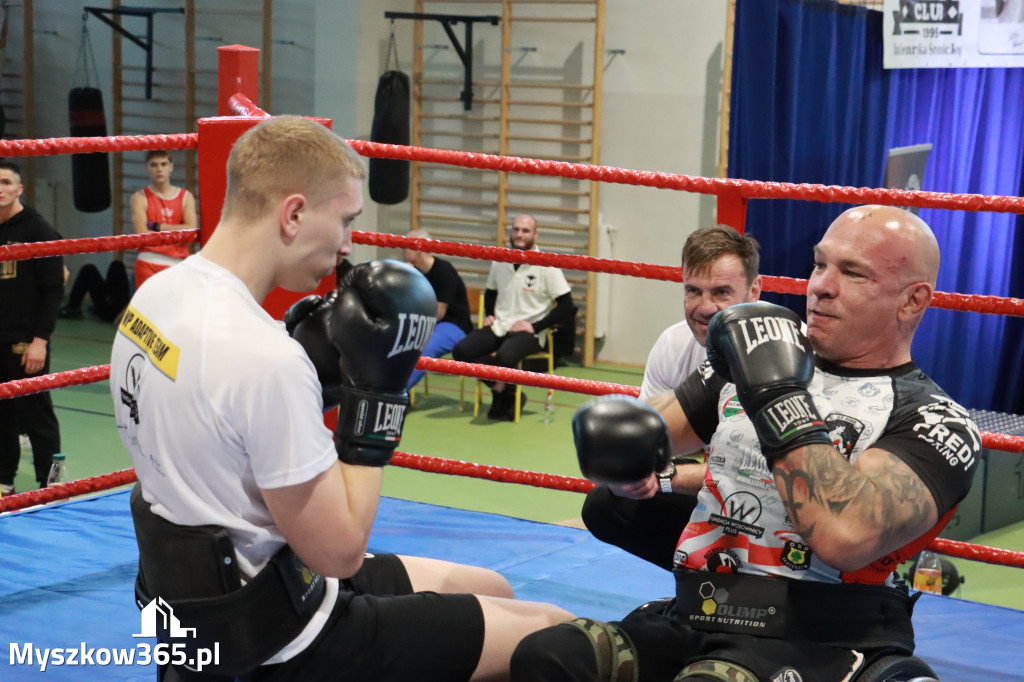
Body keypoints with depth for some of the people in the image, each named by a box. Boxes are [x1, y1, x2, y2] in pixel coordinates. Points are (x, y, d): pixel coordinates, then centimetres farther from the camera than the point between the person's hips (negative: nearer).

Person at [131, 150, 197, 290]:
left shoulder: (186, 197, 10)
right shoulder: (140, 198, 2)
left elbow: (191, 231, -5)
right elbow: (142, 235, -11)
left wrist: (157, 227, -8)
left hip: (179, 264, 3)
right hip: (149, 264, -3)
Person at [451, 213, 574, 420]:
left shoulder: (546, 266, -6)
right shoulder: (499, 262, 11)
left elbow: (566, 305, -7)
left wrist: (534, 326, -12)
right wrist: (489, 315, 9)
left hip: (528, 333, -6)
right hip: (498, 327, 6)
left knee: (504, 356, -37)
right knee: (461, 350, -19)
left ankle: (502, 393, -2)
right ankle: (504, 393, -2)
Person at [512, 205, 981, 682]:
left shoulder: (932, 419, -5)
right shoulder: (760, 358, 14)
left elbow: (845, 537, -24)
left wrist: (778, 396, -17)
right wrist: (615, 425, -5)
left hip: (816, 644, -5)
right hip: (690, 621, 5)